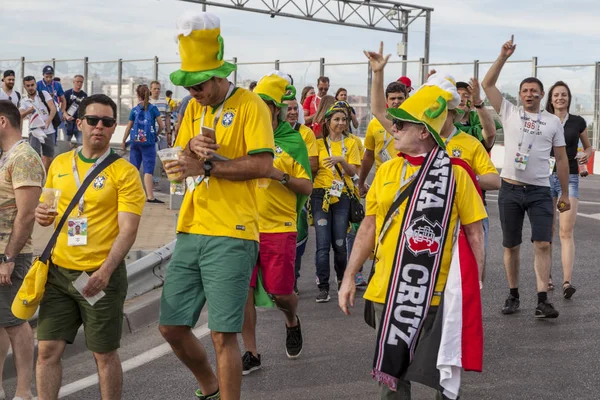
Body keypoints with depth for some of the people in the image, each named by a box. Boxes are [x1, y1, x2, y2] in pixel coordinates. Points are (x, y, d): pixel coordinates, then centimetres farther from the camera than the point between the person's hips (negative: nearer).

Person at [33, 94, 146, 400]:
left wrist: (105, 271, -25)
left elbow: (128, 230, -13)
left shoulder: (124, 173, -7)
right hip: (59, 271, 4)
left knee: (105, 354, 6)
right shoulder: (59, 164, 8)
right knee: (48, 349, 3)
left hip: (101, 275, -4)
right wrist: (42, 216, -5)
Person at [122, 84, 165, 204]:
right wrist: (156, 133, 17)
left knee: (133, 169, 14)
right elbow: (161, 126, -3)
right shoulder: (153, 108, -3)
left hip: (135, 142, 3)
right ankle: (150, 197, -12)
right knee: (148, 170, -6)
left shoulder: (134, 110, 3)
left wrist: (123, 141, 20)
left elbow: (128, 127, 8)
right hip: (148, 143, -3)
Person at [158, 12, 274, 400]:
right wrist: (192, 145, -7)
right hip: (190, 232, 7)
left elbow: (263, 165, -15)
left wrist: (207, 166, -16)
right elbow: (181, 162, 15)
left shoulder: (250, 105, -6)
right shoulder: (194, 108, 15)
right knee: (172, 327, 11)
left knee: (223, 335, -7)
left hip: (231, 237, -7)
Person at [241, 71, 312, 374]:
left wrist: (281, 176, -16)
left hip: (278, 228, -2)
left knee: (280, 292, 1)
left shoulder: (292, 141, -1)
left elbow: (307, 188, 0)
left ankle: (292, 321, 37)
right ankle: (250, 353, 13)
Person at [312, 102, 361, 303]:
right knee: (323, 243, -6)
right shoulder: (319, 143, 8)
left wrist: (341, 160, -17)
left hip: (342, 196, 0)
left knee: (340, 243, 0)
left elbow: (353, 171, 0)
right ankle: (323, 287, -2)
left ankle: (343, 280, 23)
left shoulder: (351, 143, 9)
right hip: (321, 195, 0)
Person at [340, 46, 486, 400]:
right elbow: (369, 227, 11)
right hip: (388, 291, 4)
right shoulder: (387, 171, 6)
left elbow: (474, 231, -3)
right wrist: (349, 276, 8)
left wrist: (476, 282, -7)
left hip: (438, 294, -4)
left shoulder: (455, 174, -6)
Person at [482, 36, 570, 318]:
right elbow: (487, 85, 0)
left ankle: (542, 300, -12)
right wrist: (503, 57, -7)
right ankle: (513, 296, 19)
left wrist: (565, 193, 7)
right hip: (510, 189, 0)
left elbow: (561, 159, 9)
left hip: (540, 191, 0)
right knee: (511, 246, 7)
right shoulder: (509, 113, 6)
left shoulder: (553, 122, 7)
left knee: (543, 244, -10)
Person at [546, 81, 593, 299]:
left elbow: (588, 147, 19)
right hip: (546, 176, 1)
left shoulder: (578, 122, 7)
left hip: (569, 178, -1)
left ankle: (567, 281, -19)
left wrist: (587, 155, -4)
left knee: (566, 232, -12)